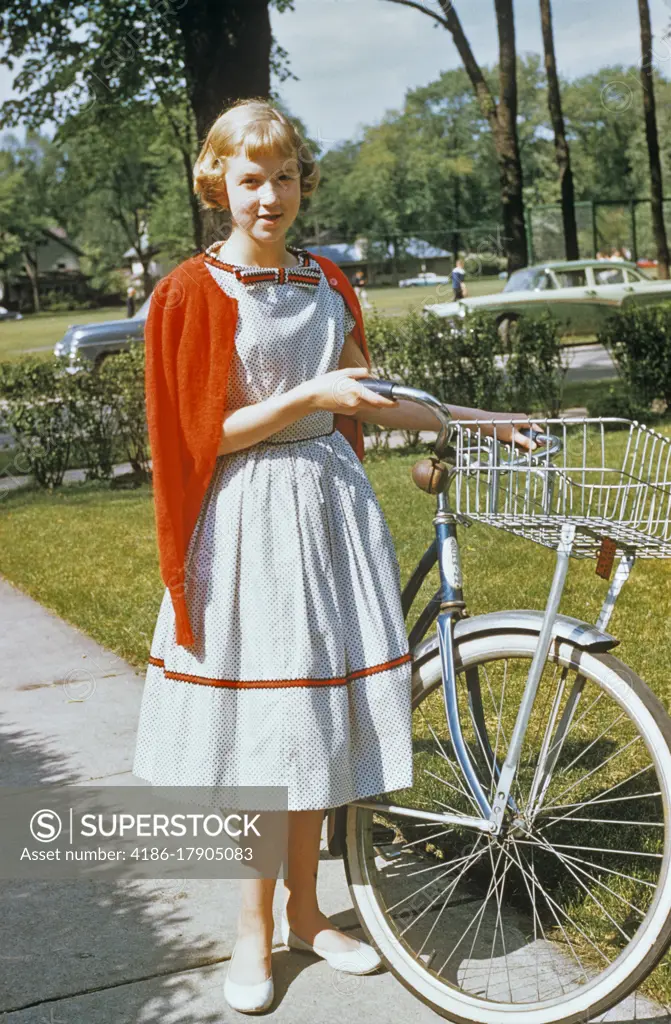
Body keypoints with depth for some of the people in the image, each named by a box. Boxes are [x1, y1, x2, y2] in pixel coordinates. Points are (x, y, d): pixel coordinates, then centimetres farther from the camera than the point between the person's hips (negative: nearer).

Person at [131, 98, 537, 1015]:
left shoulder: (328, 283, 10)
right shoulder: (193, 292, -7)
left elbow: (364, 401, 16)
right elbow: (205, 435, -10)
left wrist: (475, 419, 15)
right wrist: (308, 396, -19)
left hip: (330, 504, 5)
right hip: (247, 517, -5)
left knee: (317, 713, 10)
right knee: (259, 727, 1)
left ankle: (306, 910, 26)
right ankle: (254, 929, 18)